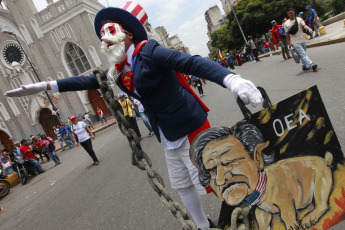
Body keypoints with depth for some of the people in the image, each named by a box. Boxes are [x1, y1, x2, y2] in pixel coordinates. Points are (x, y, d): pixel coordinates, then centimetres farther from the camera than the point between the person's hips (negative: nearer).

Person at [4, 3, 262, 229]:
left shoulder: (149, 52, -16)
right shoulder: (118, 70, 7)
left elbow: (192, 62, -25)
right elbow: (88, 80, 16)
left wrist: (230, 79, -40)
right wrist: (45, 85, 18)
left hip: (190, 129, -8)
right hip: (170, 138, 8)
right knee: (181, 185, 20)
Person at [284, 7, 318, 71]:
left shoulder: (299, 19, 3)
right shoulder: (286, 24, -1)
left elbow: (304, 25, -10)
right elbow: (287, 34, 3)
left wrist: (309, 29, -32)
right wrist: (289, 43, 1)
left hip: (302, 40, 4)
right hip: (295, 42, -3)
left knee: (303, 54, 14)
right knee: (303, 54, -14)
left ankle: (304, 66, 29)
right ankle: (312, 65, -20)